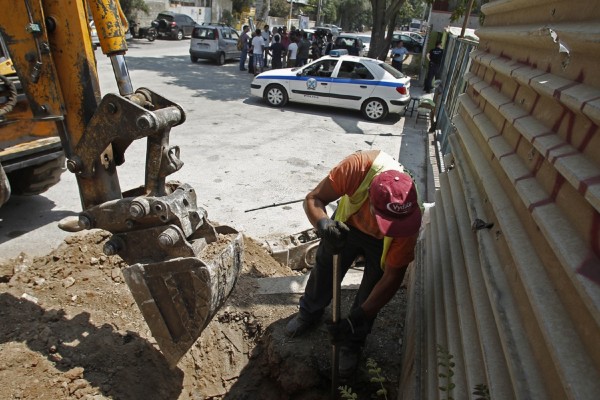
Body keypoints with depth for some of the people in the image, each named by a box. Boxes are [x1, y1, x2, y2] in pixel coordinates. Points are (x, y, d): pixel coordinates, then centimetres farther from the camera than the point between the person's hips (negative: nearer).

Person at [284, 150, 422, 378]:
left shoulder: (409, 218, -40)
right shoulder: (358, 167, -44)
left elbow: (393, 277, -29)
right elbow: (313, 199, -31)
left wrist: (355, 320, -30)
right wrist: (324, 224, -54)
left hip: (383, 242, -1)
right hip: (348, 223, 2)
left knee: (371, 292, 3)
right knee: (324, 270, 14)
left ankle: (352, 344, 31)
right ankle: (309, 313, 45)